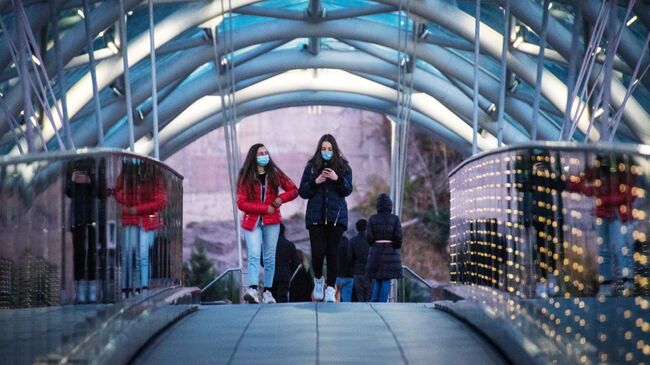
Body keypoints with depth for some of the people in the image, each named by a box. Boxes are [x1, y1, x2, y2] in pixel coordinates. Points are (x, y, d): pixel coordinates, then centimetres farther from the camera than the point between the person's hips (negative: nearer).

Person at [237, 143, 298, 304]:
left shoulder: (275, 174, 6)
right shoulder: (246, 177, -1)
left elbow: (293, 190, 12)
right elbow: (241, 203, -7)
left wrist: (281, 198, -8)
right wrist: (264, 209, -13)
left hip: (271, 221, 3)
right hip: (252, 221, -3)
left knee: (269, 257, 4)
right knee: (254, 255, -17)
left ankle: (267, 291, 10)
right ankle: (252, 290, -30)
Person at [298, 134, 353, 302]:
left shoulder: (343, 167, 8)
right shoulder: (311, 167, 7)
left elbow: (348, 190, -1)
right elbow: (303, 192, 4)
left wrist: (338, 179, -18)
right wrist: (315, 182, -13)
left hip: (336, 216, 0)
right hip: (315, 216, 0)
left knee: (332, 252, -3)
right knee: (318, 251, -8)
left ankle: (330, 289, 3)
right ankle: (318, 279, 20)